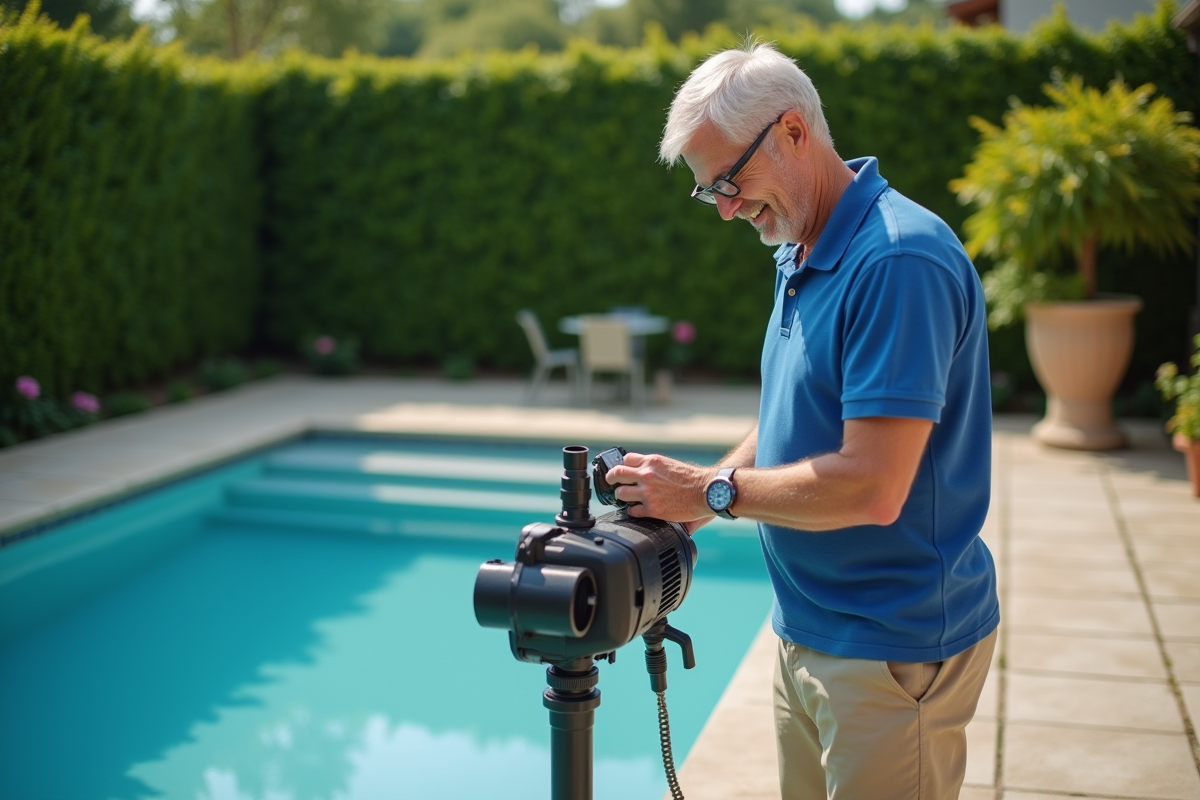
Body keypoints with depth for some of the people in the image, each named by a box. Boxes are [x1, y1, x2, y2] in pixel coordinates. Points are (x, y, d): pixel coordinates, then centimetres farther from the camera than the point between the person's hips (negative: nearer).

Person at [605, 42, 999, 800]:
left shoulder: (897, 260, -22)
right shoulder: (801, 255, 8)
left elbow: (871, 486, -27)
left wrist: (712, 490, -16)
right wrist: (686, 501, 2)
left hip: (892, 648, -8)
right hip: (809, 627, 8)